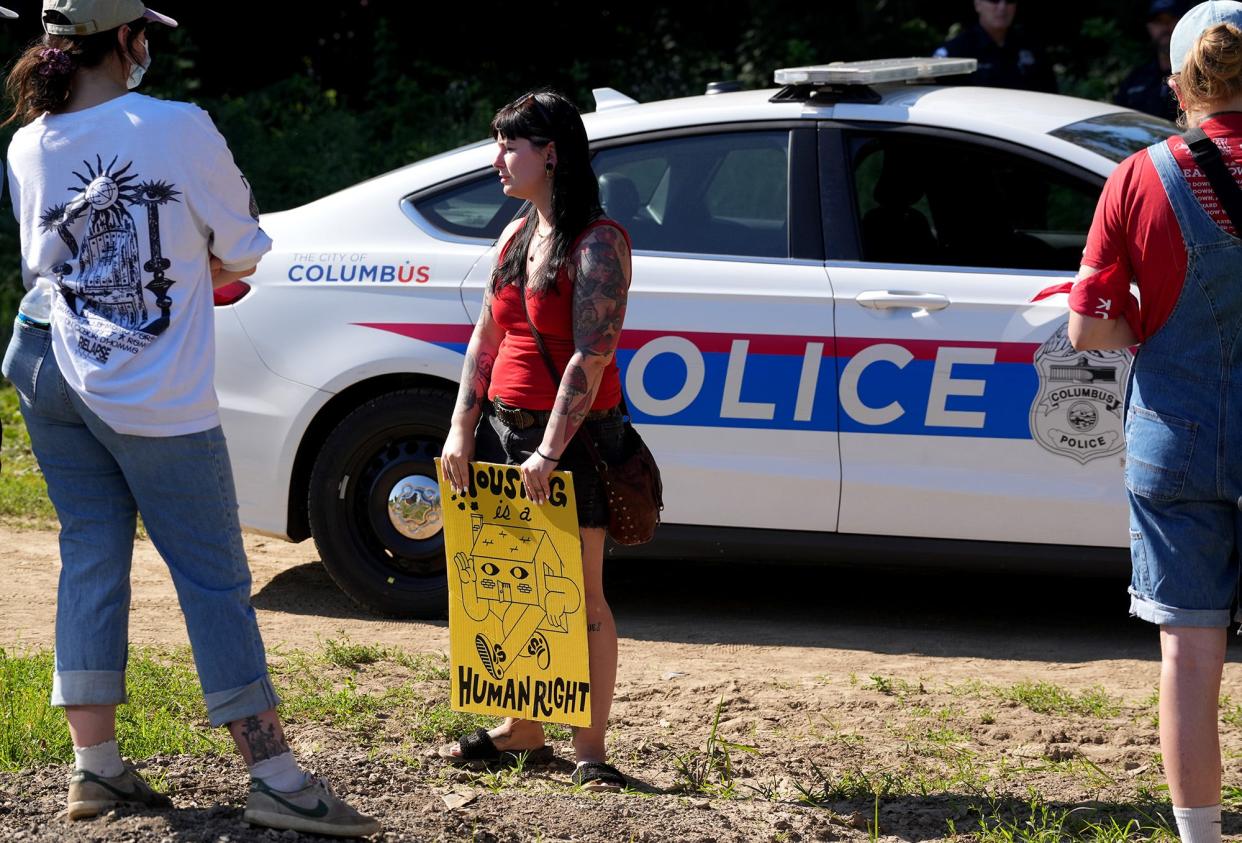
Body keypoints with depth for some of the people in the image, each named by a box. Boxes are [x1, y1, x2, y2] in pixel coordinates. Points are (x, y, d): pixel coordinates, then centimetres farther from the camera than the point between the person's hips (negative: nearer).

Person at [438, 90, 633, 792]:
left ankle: (591, 750, 0)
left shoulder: (598, 244, -12)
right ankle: (522, 731, 22)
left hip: (574, 436, -7)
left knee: (579, 594, -3)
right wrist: (462, 431, 5)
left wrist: (549, 452, -23)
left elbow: (591, 356, -19)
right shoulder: (516, 237, 13)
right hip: (505, 427, 7)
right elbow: (486, 339, 14)